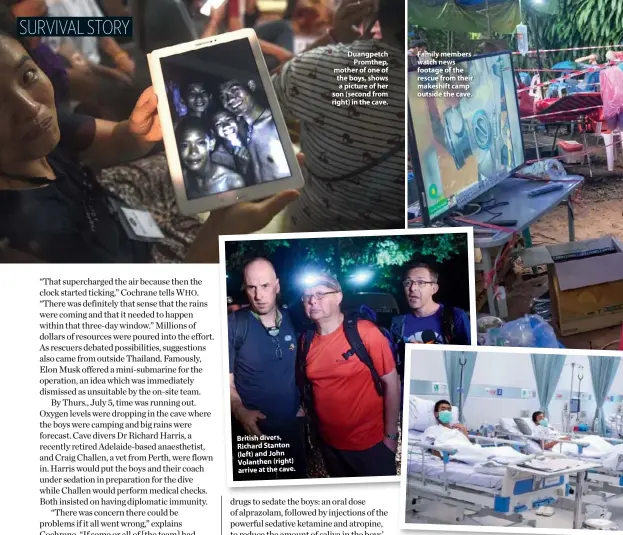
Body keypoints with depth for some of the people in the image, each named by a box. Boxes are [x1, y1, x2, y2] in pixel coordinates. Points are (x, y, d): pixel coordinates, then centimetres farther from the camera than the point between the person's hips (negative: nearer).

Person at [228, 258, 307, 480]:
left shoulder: (292, 320, -1)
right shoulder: (234, 324, -13)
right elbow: (226, 379, -12)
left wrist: (304, 402, 3)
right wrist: (240, 412, -27)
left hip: (292, 425, 4)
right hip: (252, 428, -3)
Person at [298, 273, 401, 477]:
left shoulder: (366, 332, -16)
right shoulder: (306, 341, -3)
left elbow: (391, 383, -13)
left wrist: (391, 435, -11)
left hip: (370, 443, -4)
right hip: (328, 442, 5)